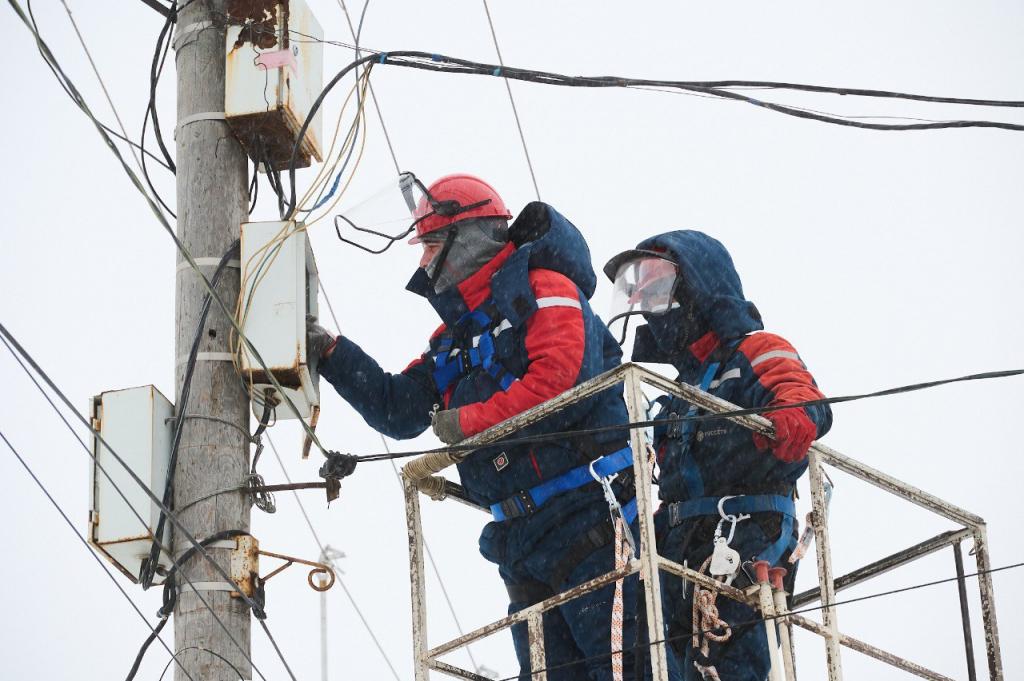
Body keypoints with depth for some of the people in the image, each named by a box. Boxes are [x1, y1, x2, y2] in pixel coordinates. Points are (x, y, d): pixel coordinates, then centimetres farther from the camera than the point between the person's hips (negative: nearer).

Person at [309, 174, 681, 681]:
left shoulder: (543, 289, -4)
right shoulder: (452, 339, 24)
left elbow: (561, 377, -19)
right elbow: (398, 410, 20)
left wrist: (470, 421, -12)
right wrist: (332, 355, 10)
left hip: (588, 519, -9)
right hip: (521, 540, 9)